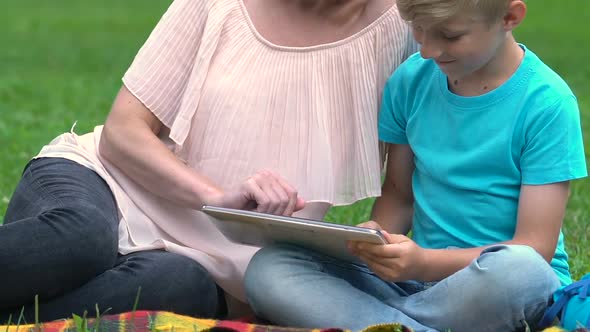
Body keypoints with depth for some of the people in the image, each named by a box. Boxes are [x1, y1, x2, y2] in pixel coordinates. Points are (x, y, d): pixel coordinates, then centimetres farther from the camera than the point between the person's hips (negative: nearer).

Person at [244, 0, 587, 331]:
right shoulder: (412, 80, 5)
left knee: (516, 271, -43)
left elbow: (535, 248, -13)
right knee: (267, 269, -19)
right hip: (422, 278, 4)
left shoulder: (546, 105, -11)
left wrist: (425, 263, -25)